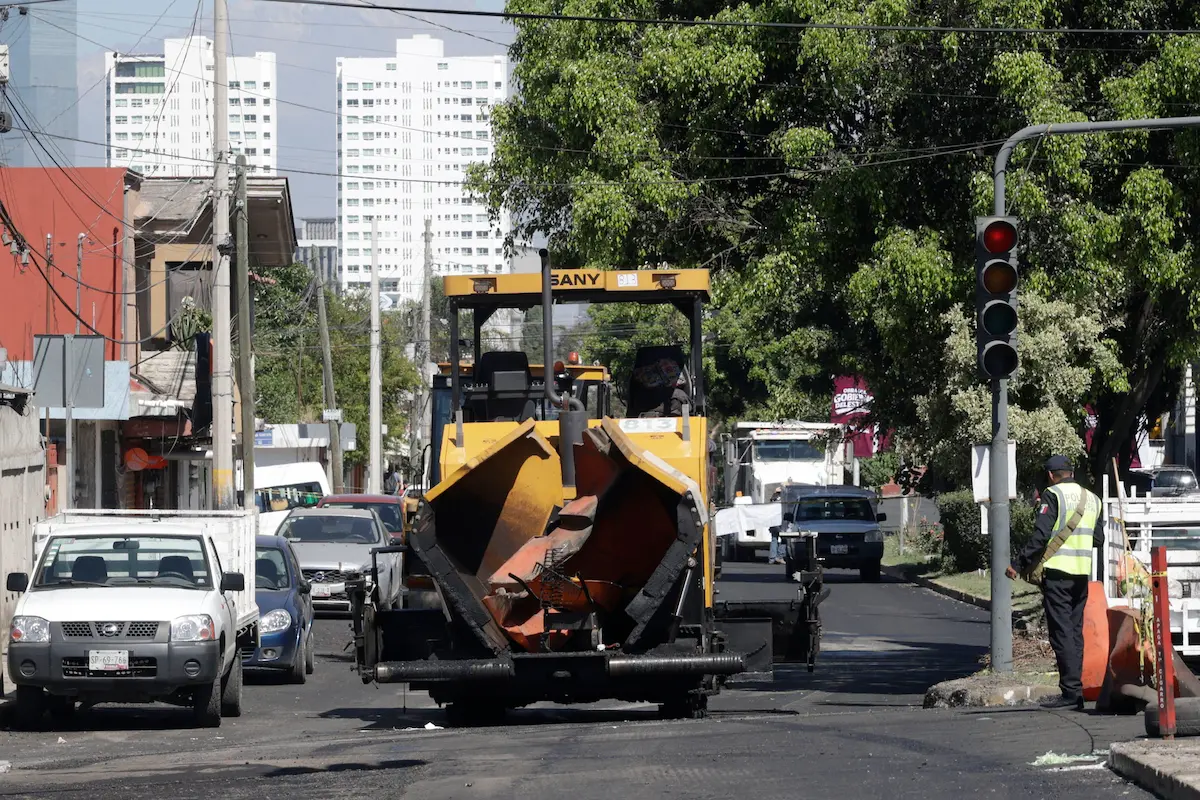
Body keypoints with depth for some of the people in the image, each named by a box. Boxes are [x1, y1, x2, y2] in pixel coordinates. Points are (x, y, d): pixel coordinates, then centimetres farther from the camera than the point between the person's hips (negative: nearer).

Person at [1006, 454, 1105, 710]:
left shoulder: (1053, 495, -6)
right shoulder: (1093, 499, 16)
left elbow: (1040, 535, -14)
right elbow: (1098, 539, 19)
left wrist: (1018, 564, -11)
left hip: (1057, 573, -7)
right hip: (1082, 574, 7)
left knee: (1061, 632, -7)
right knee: (1075, 630, 11)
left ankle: (1071, 690, -14)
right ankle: (1075, 692, 9)